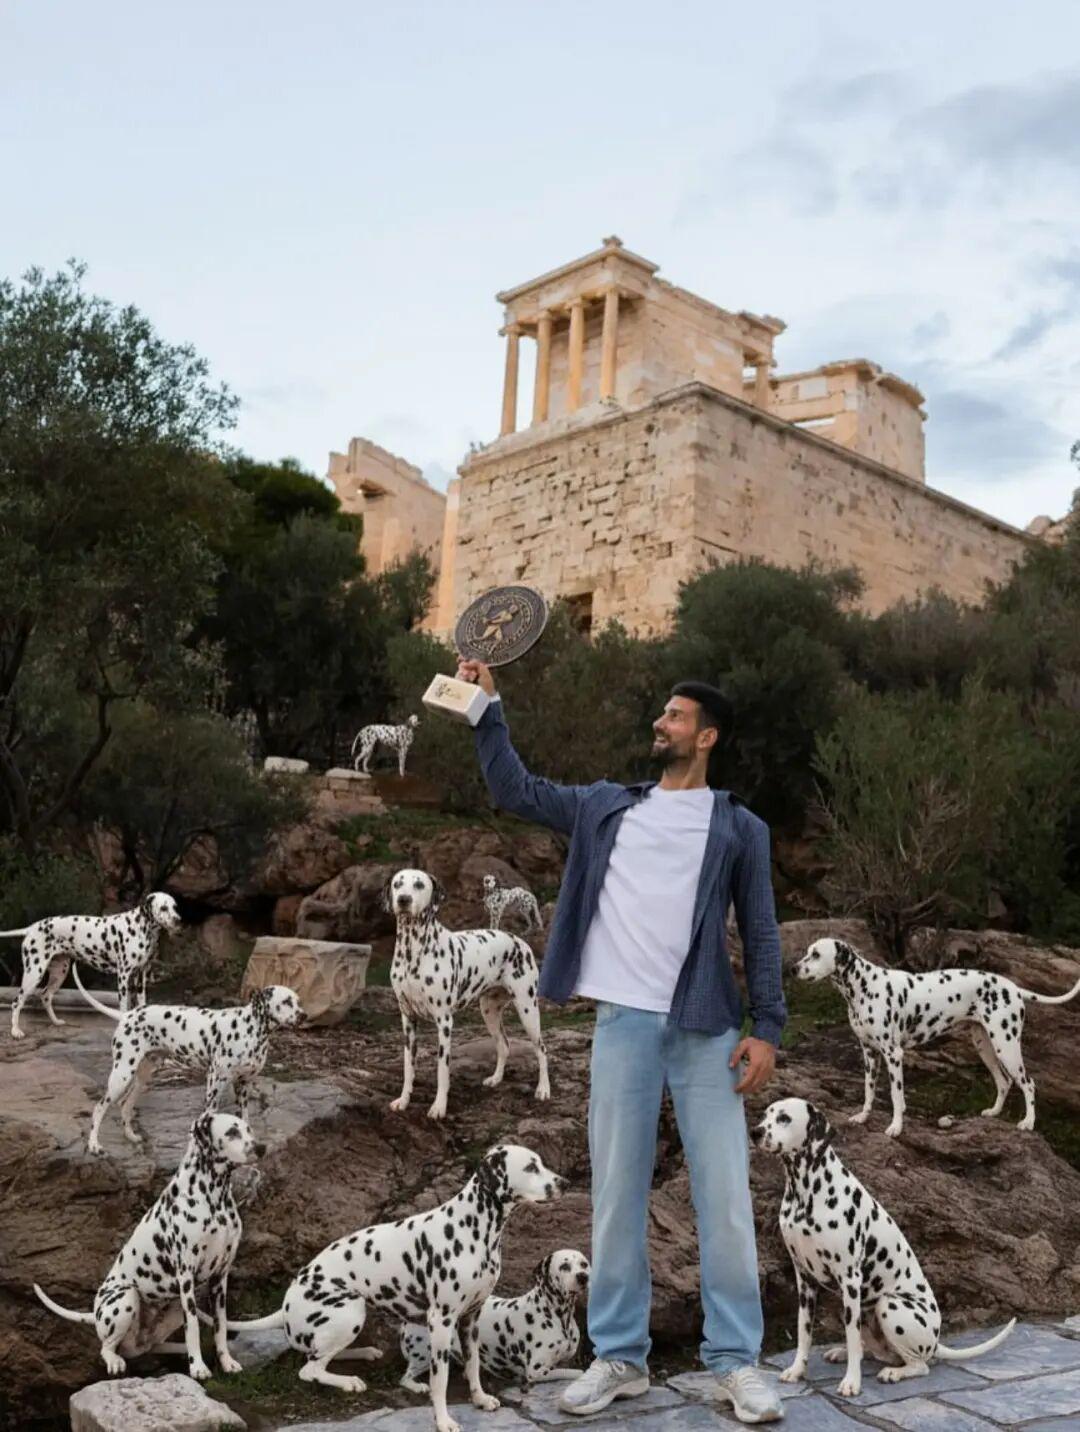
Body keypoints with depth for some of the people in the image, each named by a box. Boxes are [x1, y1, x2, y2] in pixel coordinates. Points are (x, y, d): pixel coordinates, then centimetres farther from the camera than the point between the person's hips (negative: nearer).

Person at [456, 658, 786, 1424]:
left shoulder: (740, 828, 6)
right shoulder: (607, 805, 13)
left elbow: (762, 935, 4)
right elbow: (516, 789, 17)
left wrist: (766, 1029, -5)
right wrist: (489, 708, 10)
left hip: (706, 1030, -2)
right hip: (624, 1024, 2)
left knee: (724, 1197, 1)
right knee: (617, 1196, 7)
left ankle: (737, 1360, 14)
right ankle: (620, 1356, 19)